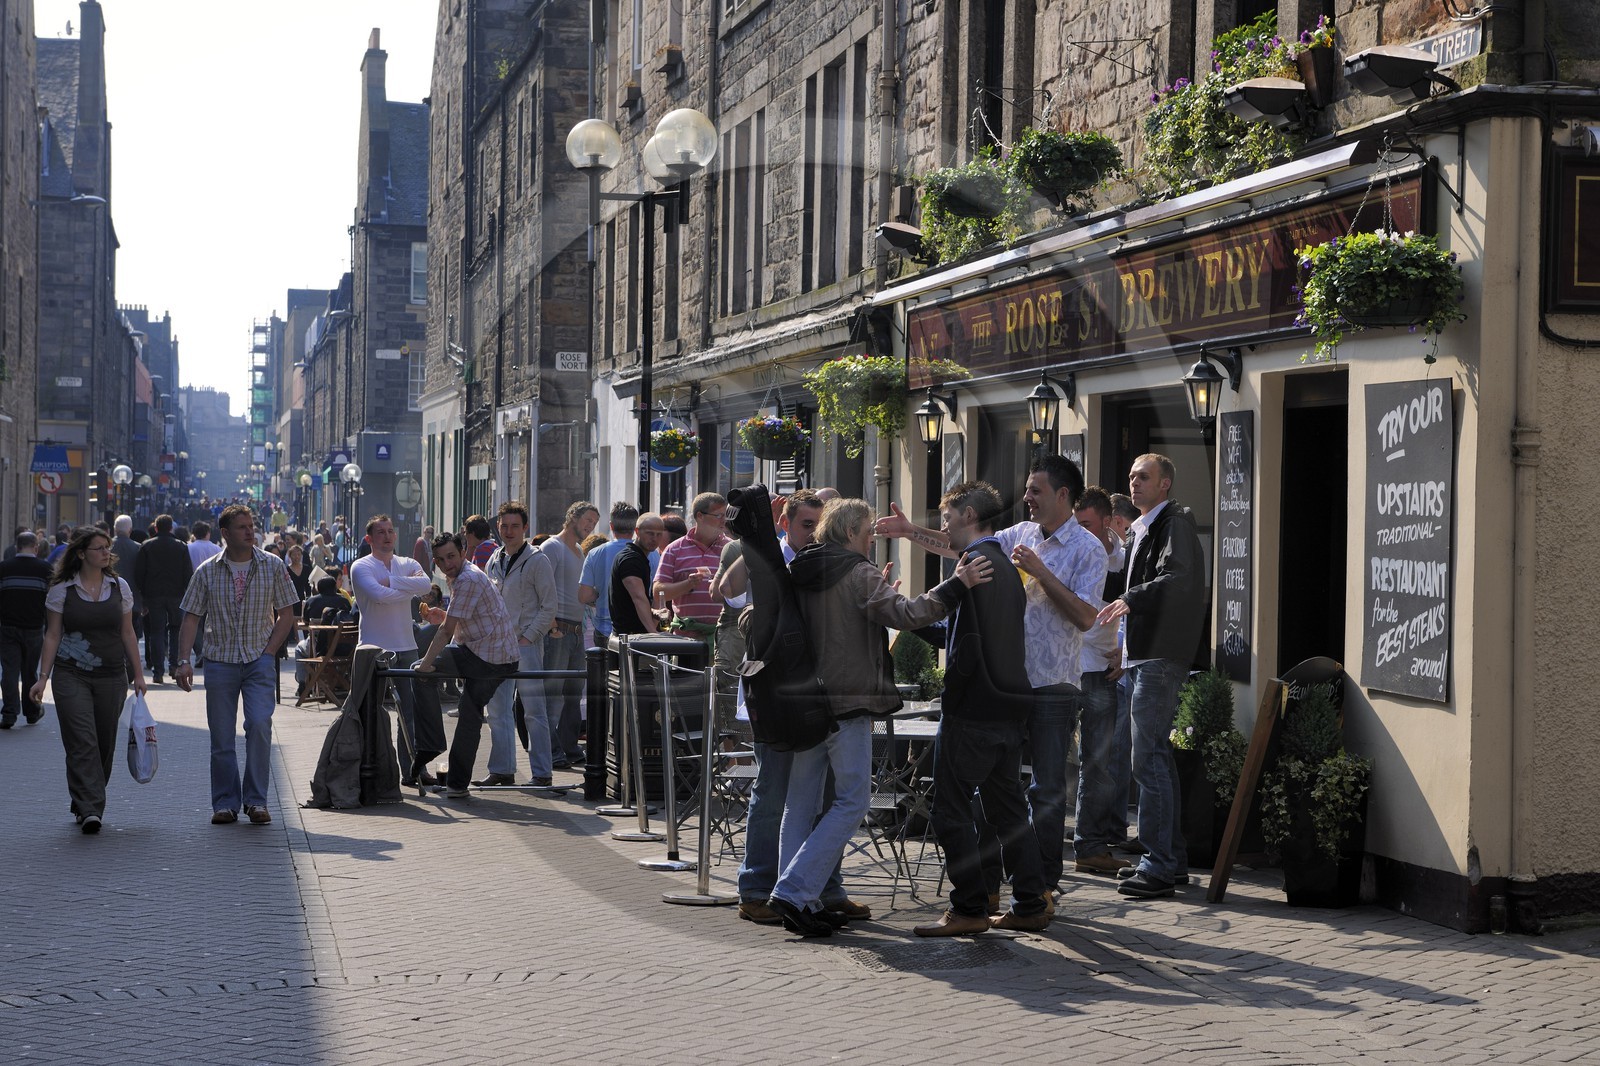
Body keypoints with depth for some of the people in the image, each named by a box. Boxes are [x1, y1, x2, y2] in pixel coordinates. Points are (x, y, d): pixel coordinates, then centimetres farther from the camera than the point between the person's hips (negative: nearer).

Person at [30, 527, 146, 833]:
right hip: (72, 677, -3)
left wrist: (137, 674, 10)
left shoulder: (119, 587, 7)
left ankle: (85, 806, 20)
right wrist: (43, 677, -3)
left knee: (104, 744, 5)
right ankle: (90, 810, -18)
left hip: (112, 677, 3)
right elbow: (52, 636, 3)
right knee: (82, 743, -13)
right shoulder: (61, 590, 0)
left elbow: (127, 633, 12)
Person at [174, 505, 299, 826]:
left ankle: (256, 800, -6)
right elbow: (191, 618, 3)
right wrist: (184, 660, -8)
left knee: (259, 724, -15)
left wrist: (268, 652, -5)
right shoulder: (206, 571, 3)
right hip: (219, 662, 1)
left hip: (259, 660, -1)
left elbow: (286, 614, 5)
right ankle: (225, 803, 14)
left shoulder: (272, 566, 3)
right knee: (221, 736, 3)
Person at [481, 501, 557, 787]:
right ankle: (502, 770, 15)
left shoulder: (537, 560, -6)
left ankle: (541, 772, -1)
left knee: (534, 712, -4)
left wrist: (527, 637, -13)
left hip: (526, 644, -7)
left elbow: (549, 607, -7)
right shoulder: (493, 561, 13)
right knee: (498, 710, 8)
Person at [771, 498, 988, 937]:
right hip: (847, 703, -7)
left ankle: (799, 901, 9)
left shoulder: (797, 573, 12)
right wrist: (956, 585, -18)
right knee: (851, 803, -2)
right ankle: (794, 890, -12)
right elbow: (905, 614, -19)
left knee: (800, 803, 10)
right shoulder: (859, 574, -8)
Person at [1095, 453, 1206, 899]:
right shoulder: (1145, 529, 22)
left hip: (1161, 657, -11)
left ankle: (1159, 866, -12)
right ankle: (1171, 859, 20)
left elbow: (1177, 578, -25)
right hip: (1143, 656, 11)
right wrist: (1124, 643, 22)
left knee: (1149, 758, -13)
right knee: (1157, 758, 14)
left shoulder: (1174, 524, -9)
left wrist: (1129, 599, -35)